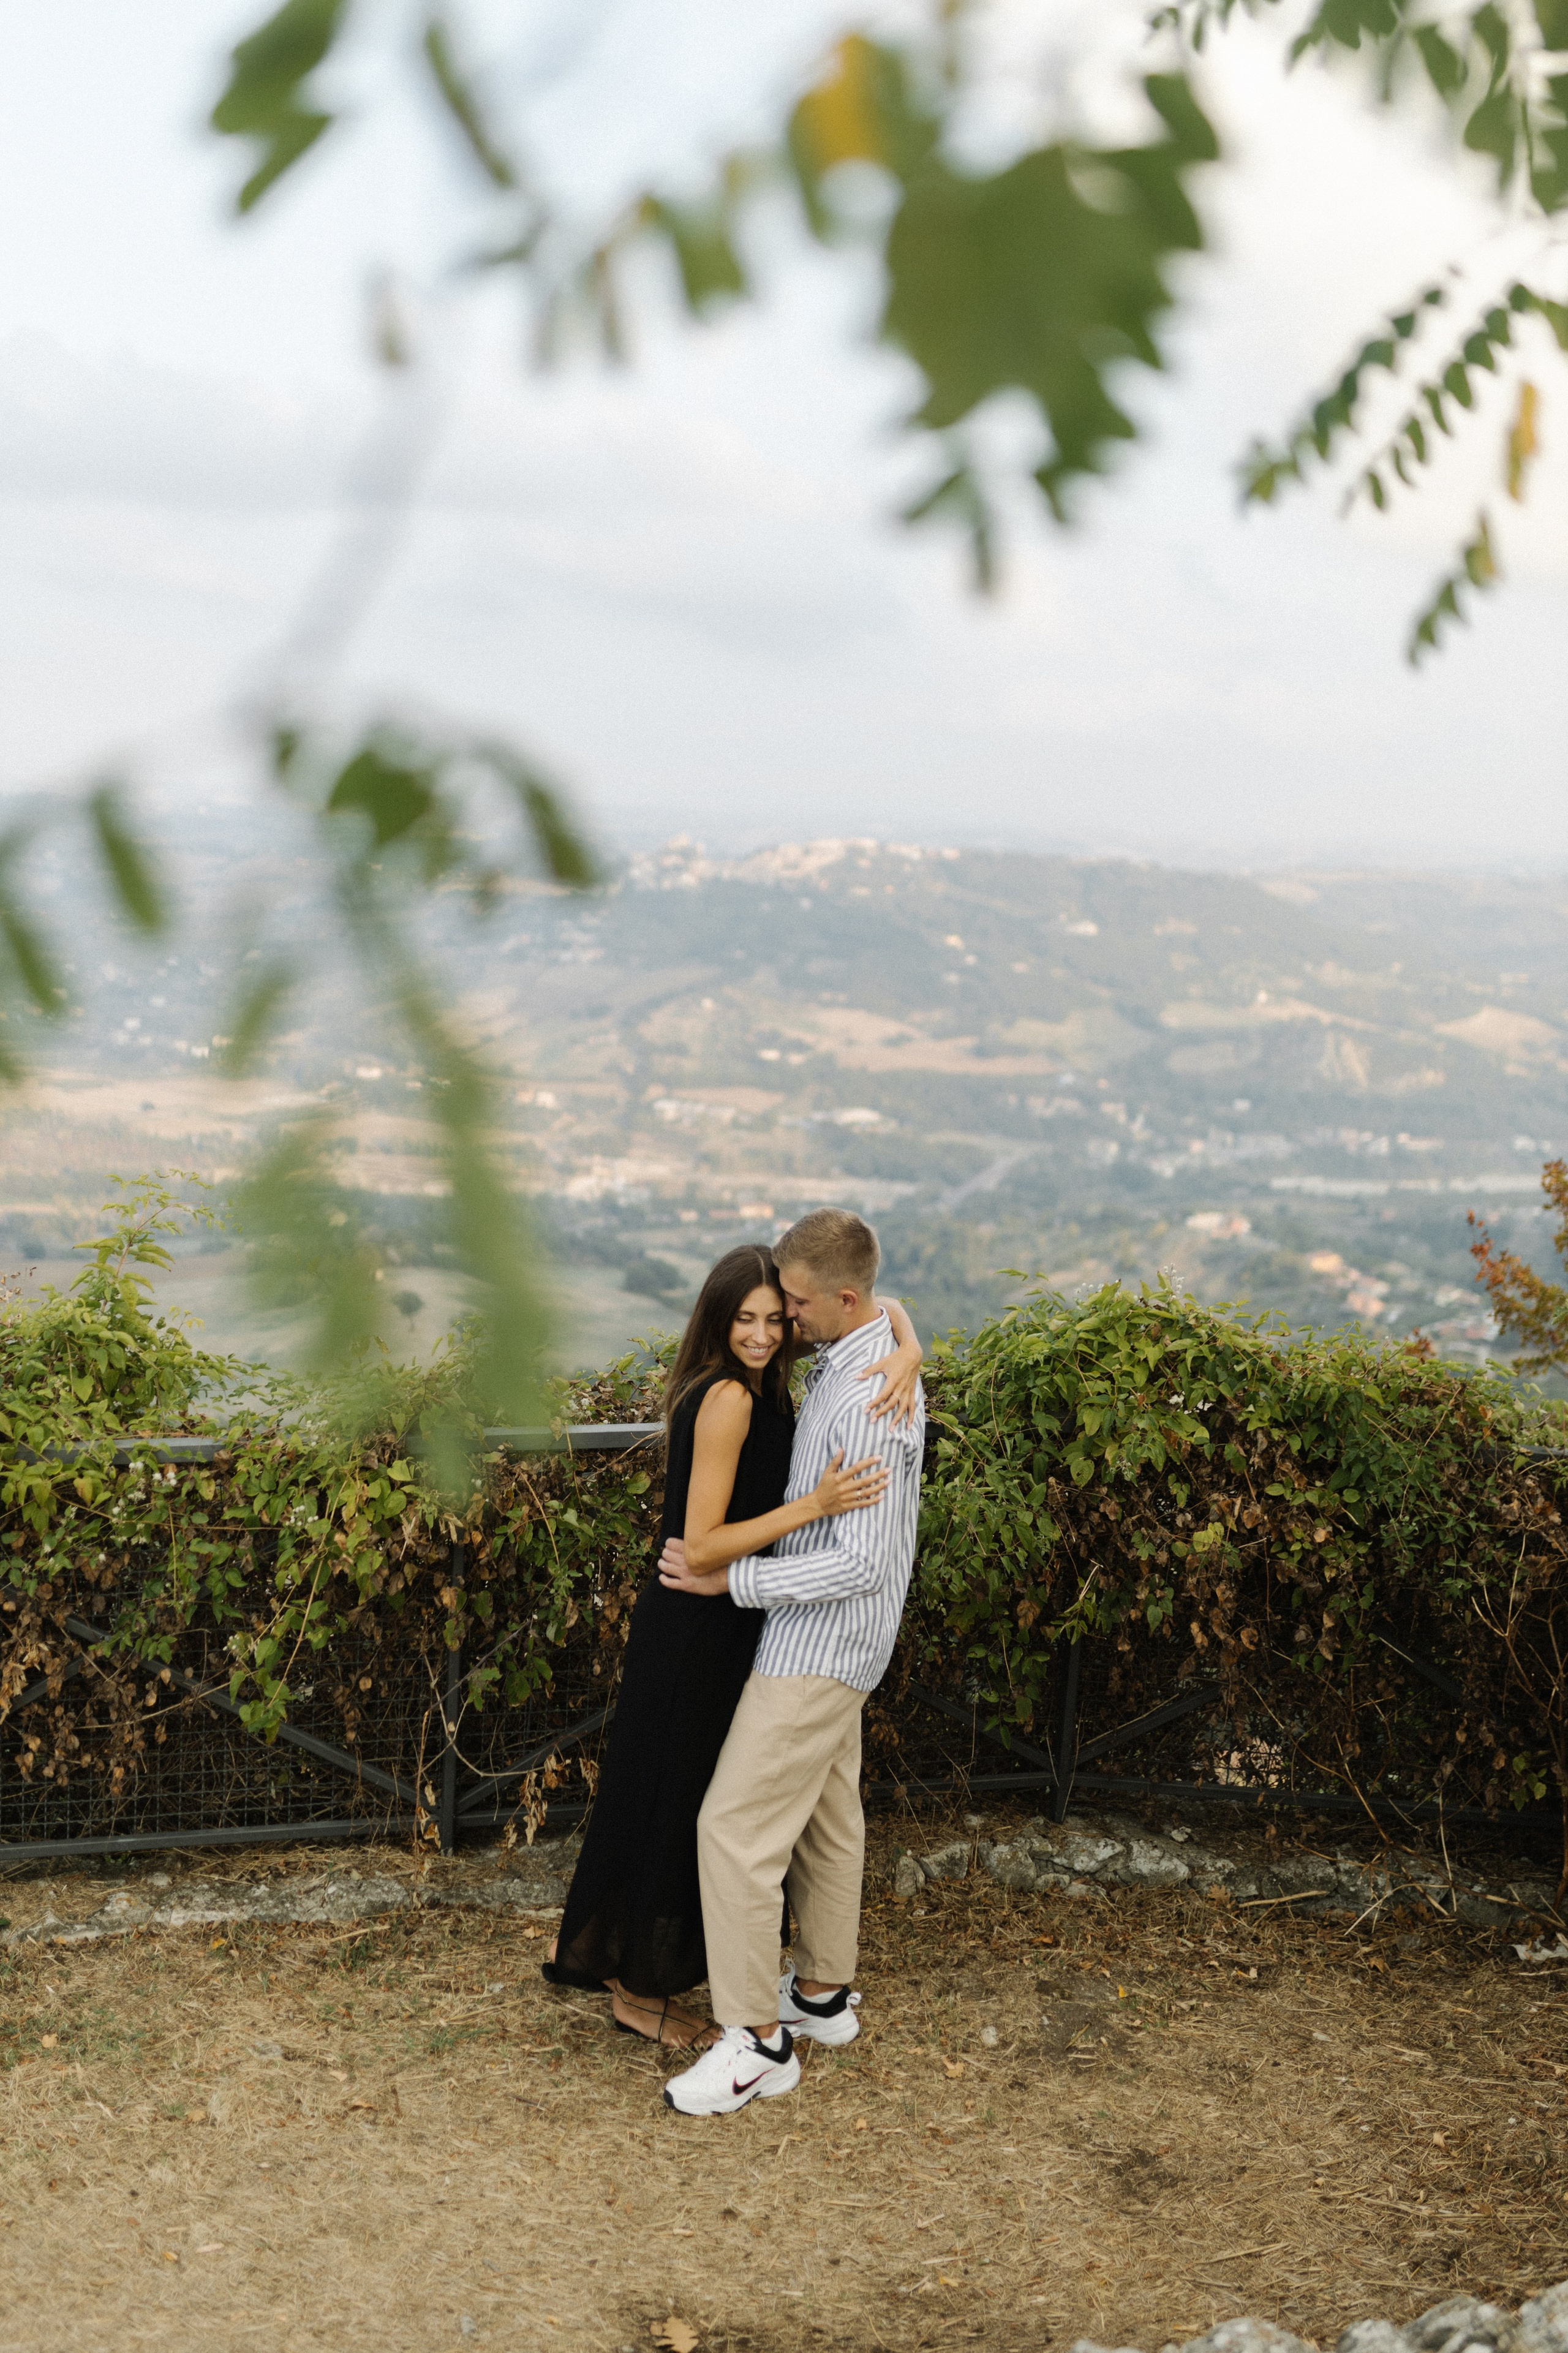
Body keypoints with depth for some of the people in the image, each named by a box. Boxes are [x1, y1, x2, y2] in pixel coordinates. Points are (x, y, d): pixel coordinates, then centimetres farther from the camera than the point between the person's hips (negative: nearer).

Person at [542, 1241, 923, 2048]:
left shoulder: (761, 1383, 3)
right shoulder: (728, 1398, -23)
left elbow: (875, 1308, 8)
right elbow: (702, 1545, -24)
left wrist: (908, 1351, -14)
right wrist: (814, 1505, -30)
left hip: (714, 1625, 9)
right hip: (696, 1631, -9)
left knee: (663, 1800, 21)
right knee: (678, 1806, 6)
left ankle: (592, 1951, 37)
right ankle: (642, 1990, 23)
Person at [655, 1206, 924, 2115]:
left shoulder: (870, 1402, -27)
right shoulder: (856, 1354, 5)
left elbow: (862, 1562, -28)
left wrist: (732, 1580, -22)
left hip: (821, 1647, -10)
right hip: (828, 1638, 10)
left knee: (736, 1827, -6)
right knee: (828, 1817, 21)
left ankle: (759, 2040, 3)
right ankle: (824, 1992, 36)